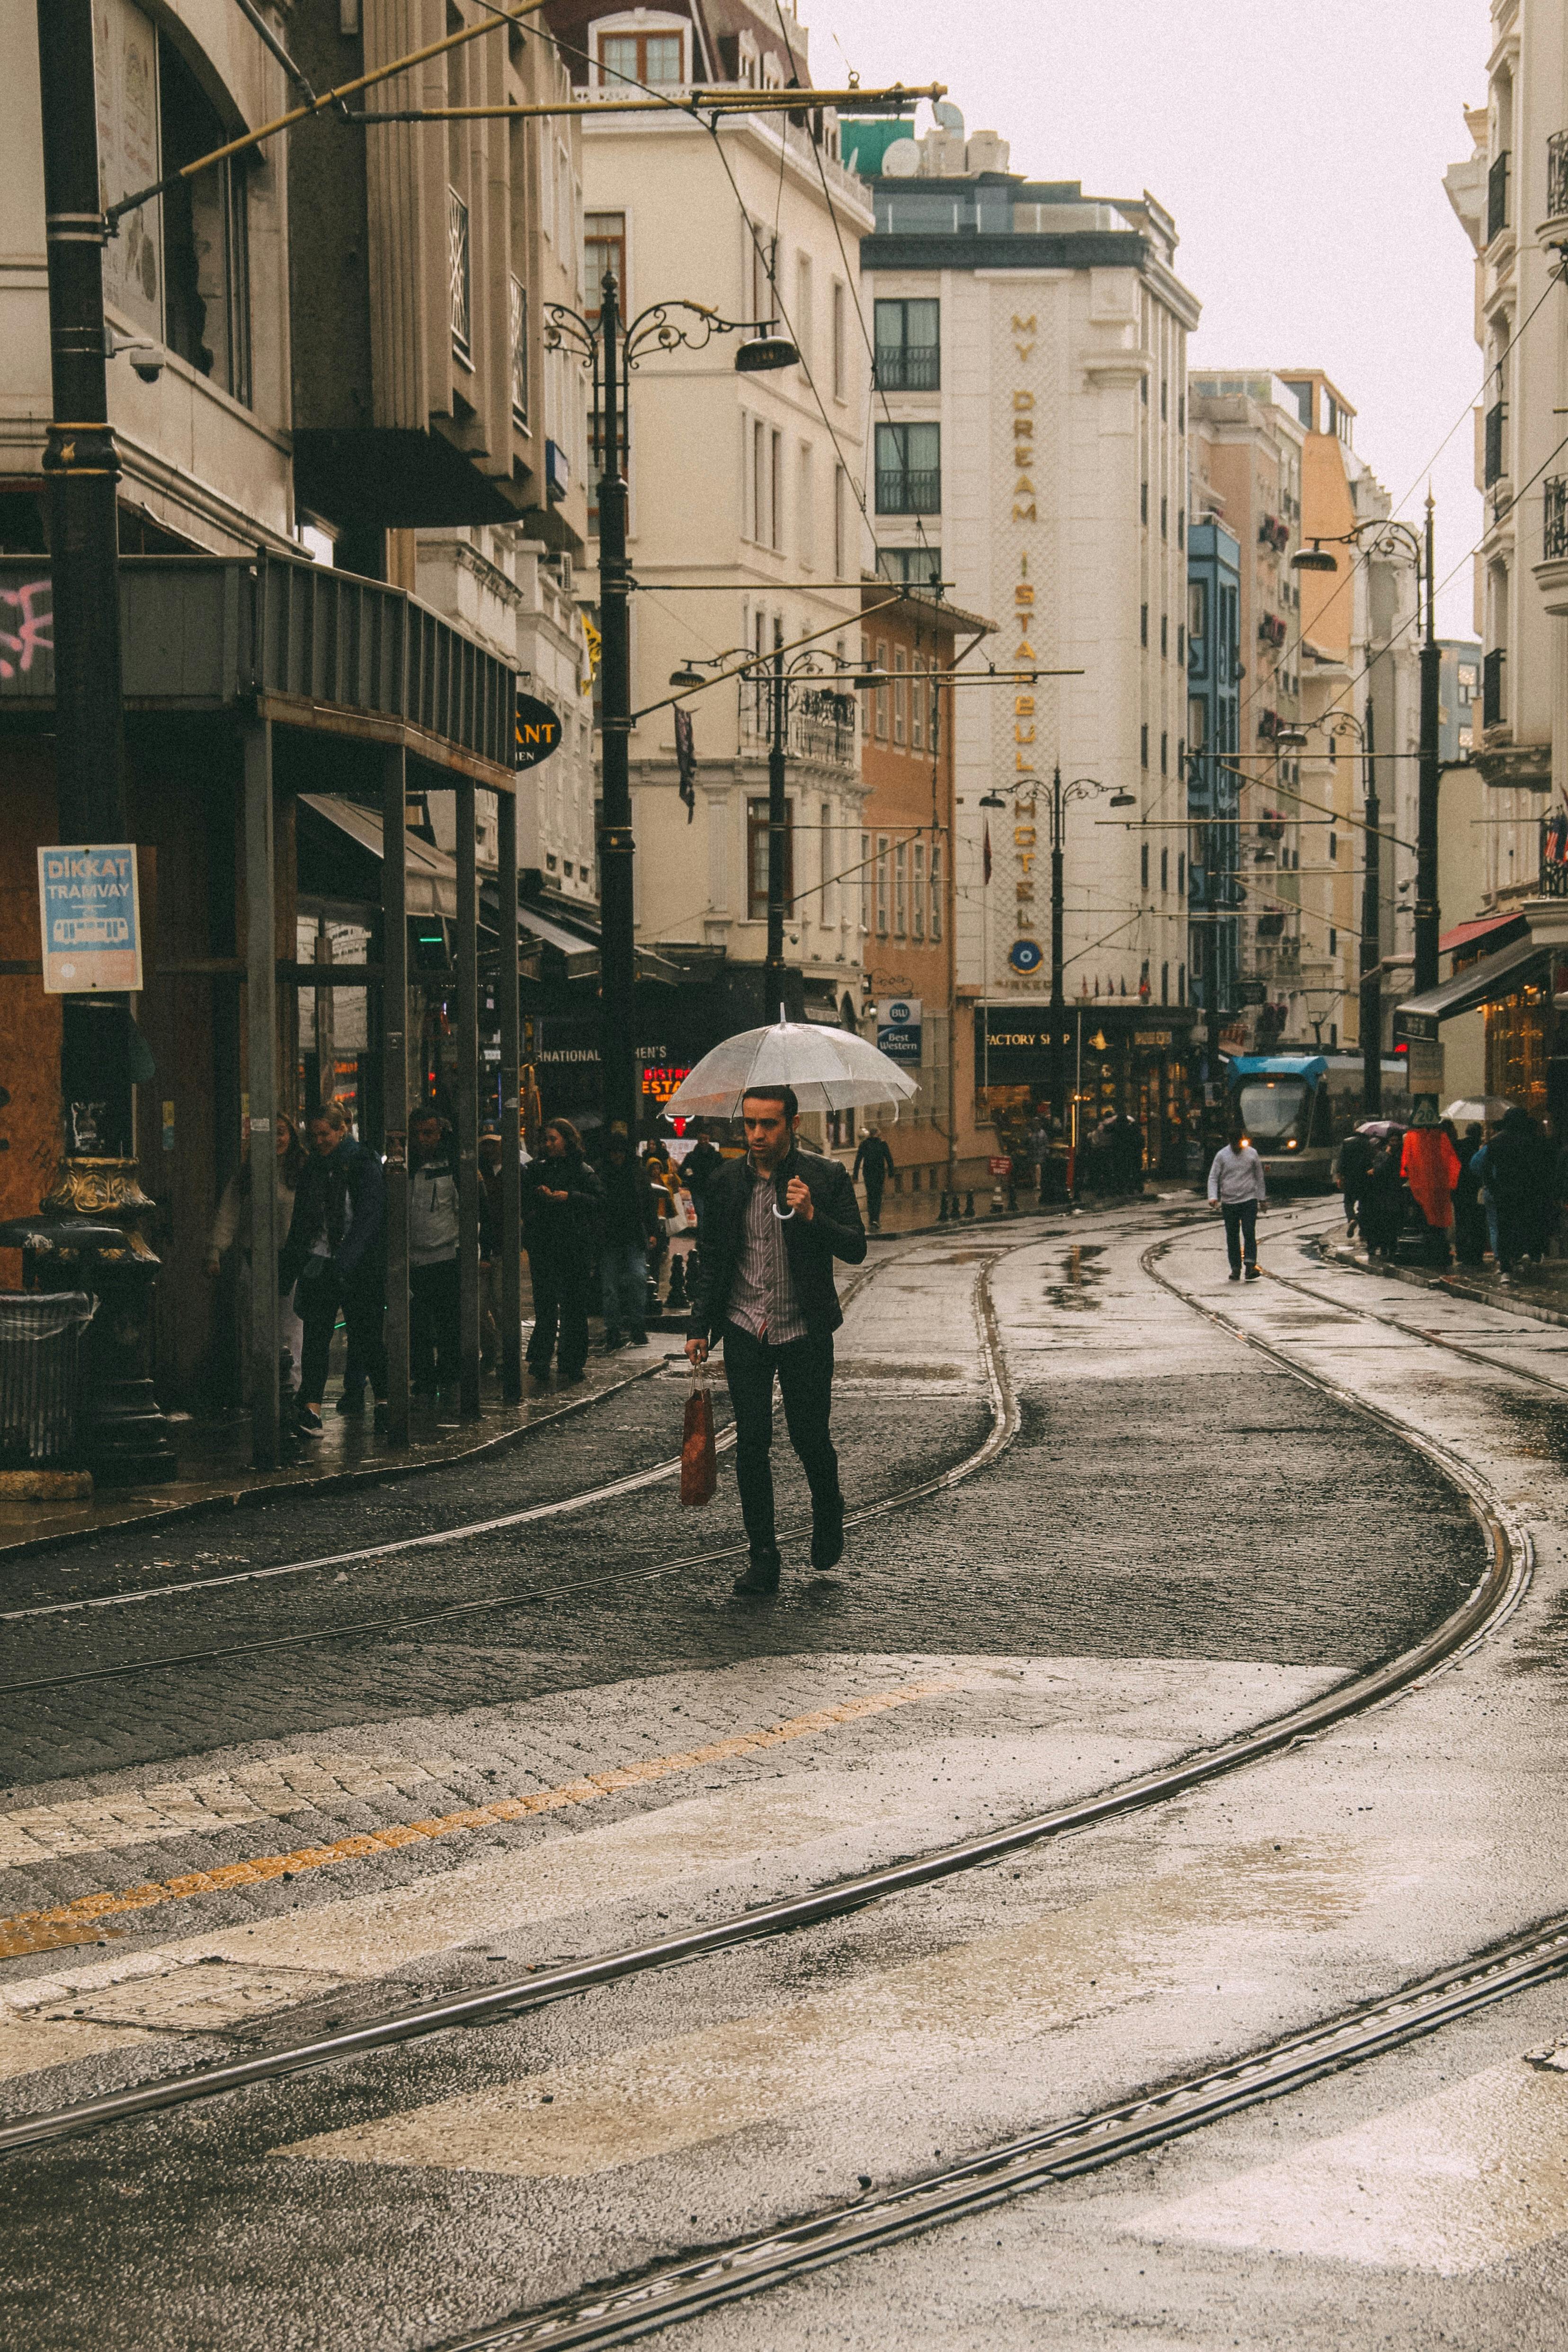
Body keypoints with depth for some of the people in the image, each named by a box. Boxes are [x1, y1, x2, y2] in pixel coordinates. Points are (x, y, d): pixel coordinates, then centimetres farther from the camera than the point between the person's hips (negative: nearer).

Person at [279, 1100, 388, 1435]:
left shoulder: (363, 1163, -5)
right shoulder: (314, 1166, 14)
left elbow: (368, 1217, -14)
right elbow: (300, 1223, 19)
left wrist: (345, 1262, -24)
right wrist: (286, 1274, 17)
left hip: (358, 1267, -5)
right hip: (319, 1265, 5)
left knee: (366, 1334, 0)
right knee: (316, 1334, -4)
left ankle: (383, 1400, 15)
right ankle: (311, 1407, -9)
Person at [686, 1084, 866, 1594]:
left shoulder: (826, 1179, -3)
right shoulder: (726, 1183, 5)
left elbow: (856, 1249, -6)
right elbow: (712, 1260, 13)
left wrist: (812, 1217, -23)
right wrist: (700, 1327, 7)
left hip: (805, 1332, -2)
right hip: (745, 1331, 2)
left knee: (811, 1437, 5)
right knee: (752, 1443, -2)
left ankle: (828, 1518, 35)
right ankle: (763, 1558, 4)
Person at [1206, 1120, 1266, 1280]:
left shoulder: (1252, 1154, 5)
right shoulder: (1222, 1155, 1)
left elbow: (1259, 1176, 14)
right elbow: (1213, 1178, 2)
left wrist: (1261, 1198, 16)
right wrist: (1213, 1197, -13)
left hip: (1249, 1201, -1)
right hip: (1229, 1202, 1)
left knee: (1249, 1233, -12)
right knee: (1232, 1236, 4)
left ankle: (1250, 1266, -18)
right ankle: (1235, 1268, 12)